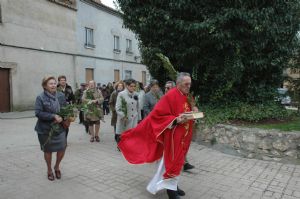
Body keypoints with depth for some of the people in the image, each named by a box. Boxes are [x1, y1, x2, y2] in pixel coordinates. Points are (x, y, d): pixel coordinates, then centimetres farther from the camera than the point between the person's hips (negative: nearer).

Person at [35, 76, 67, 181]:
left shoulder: (61, 96, 2)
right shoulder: (40, 98, -10)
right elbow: (38, 113, -17)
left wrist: (63, 118, -11)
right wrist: (53, 116, -24)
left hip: (60, 128, 3)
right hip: (45, 129, -3)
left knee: (62, 149, 3)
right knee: (48, 150, 12)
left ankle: (57, 167, 33)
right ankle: (49, 170, 36)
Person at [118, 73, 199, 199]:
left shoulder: (187, 96, 7)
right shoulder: (170, 96, -18)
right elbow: (158, 114, -19)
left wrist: (194, 111, -1)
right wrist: (175, 120, -28)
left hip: (184, 135, 8)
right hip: (173, 135, -8)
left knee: (177, 160, 18)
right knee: (173, 161, -1)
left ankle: (173, 185, 34)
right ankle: (170, 188, 16)